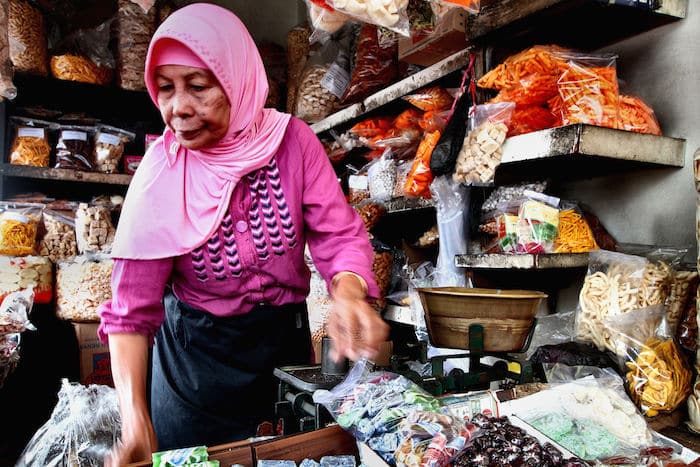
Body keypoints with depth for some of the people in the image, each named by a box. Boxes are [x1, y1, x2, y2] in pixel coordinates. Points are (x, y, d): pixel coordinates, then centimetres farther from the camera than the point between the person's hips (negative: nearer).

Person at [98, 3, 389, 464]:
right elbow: (132, 310, -18)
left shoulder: (292, 141, -15)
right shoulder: (160, 174, -18)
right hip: (196, 347, -1)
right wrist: (136, 421, -30)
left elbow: (340, 234, -15)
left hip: (284, 336, 2)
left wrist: (348, 293, -38)